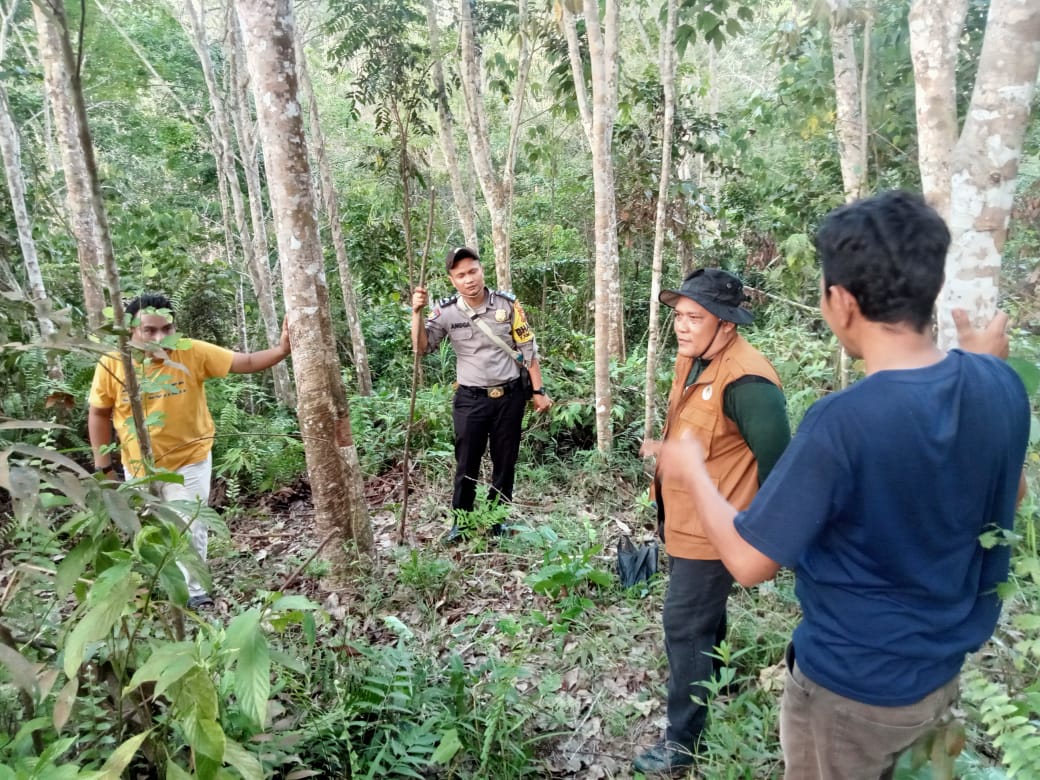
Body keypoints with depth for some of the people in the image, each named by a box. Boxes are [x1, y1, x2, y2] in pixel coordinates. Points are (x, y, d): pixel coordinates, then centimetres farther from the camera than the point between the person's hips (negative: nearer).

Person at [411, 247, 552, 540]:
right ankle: (460, 522, 26)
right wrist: (417, 313, -22)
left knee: (505, 463, 12)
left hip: (510, 397, 1)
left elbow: (528, 349, 0)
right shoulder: (446, 311, -5)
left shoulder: (507, 303, -5)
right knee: (467, 465, 9)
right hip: (470, 400, 0)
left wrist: (538, 391, -1)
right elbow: (421, 348, -9)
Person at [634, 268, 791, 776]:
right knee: (703, 615, 27)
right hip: (684, 519, 10)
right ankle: (713, 686, 51)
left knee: (686, 626, 0)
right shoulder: (691, 360, 3)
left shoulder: (745, 380, -27)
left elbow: (775, 460, -22)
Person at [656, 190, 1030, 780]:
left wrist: (692, 471, -9)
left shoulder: (843, 423, -34)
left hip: (854, 688, -6)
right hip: (945, 669, 6)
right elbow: (1011, 495, 8)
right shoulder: (1000, 385, -13)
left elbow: (750, 563, -24)